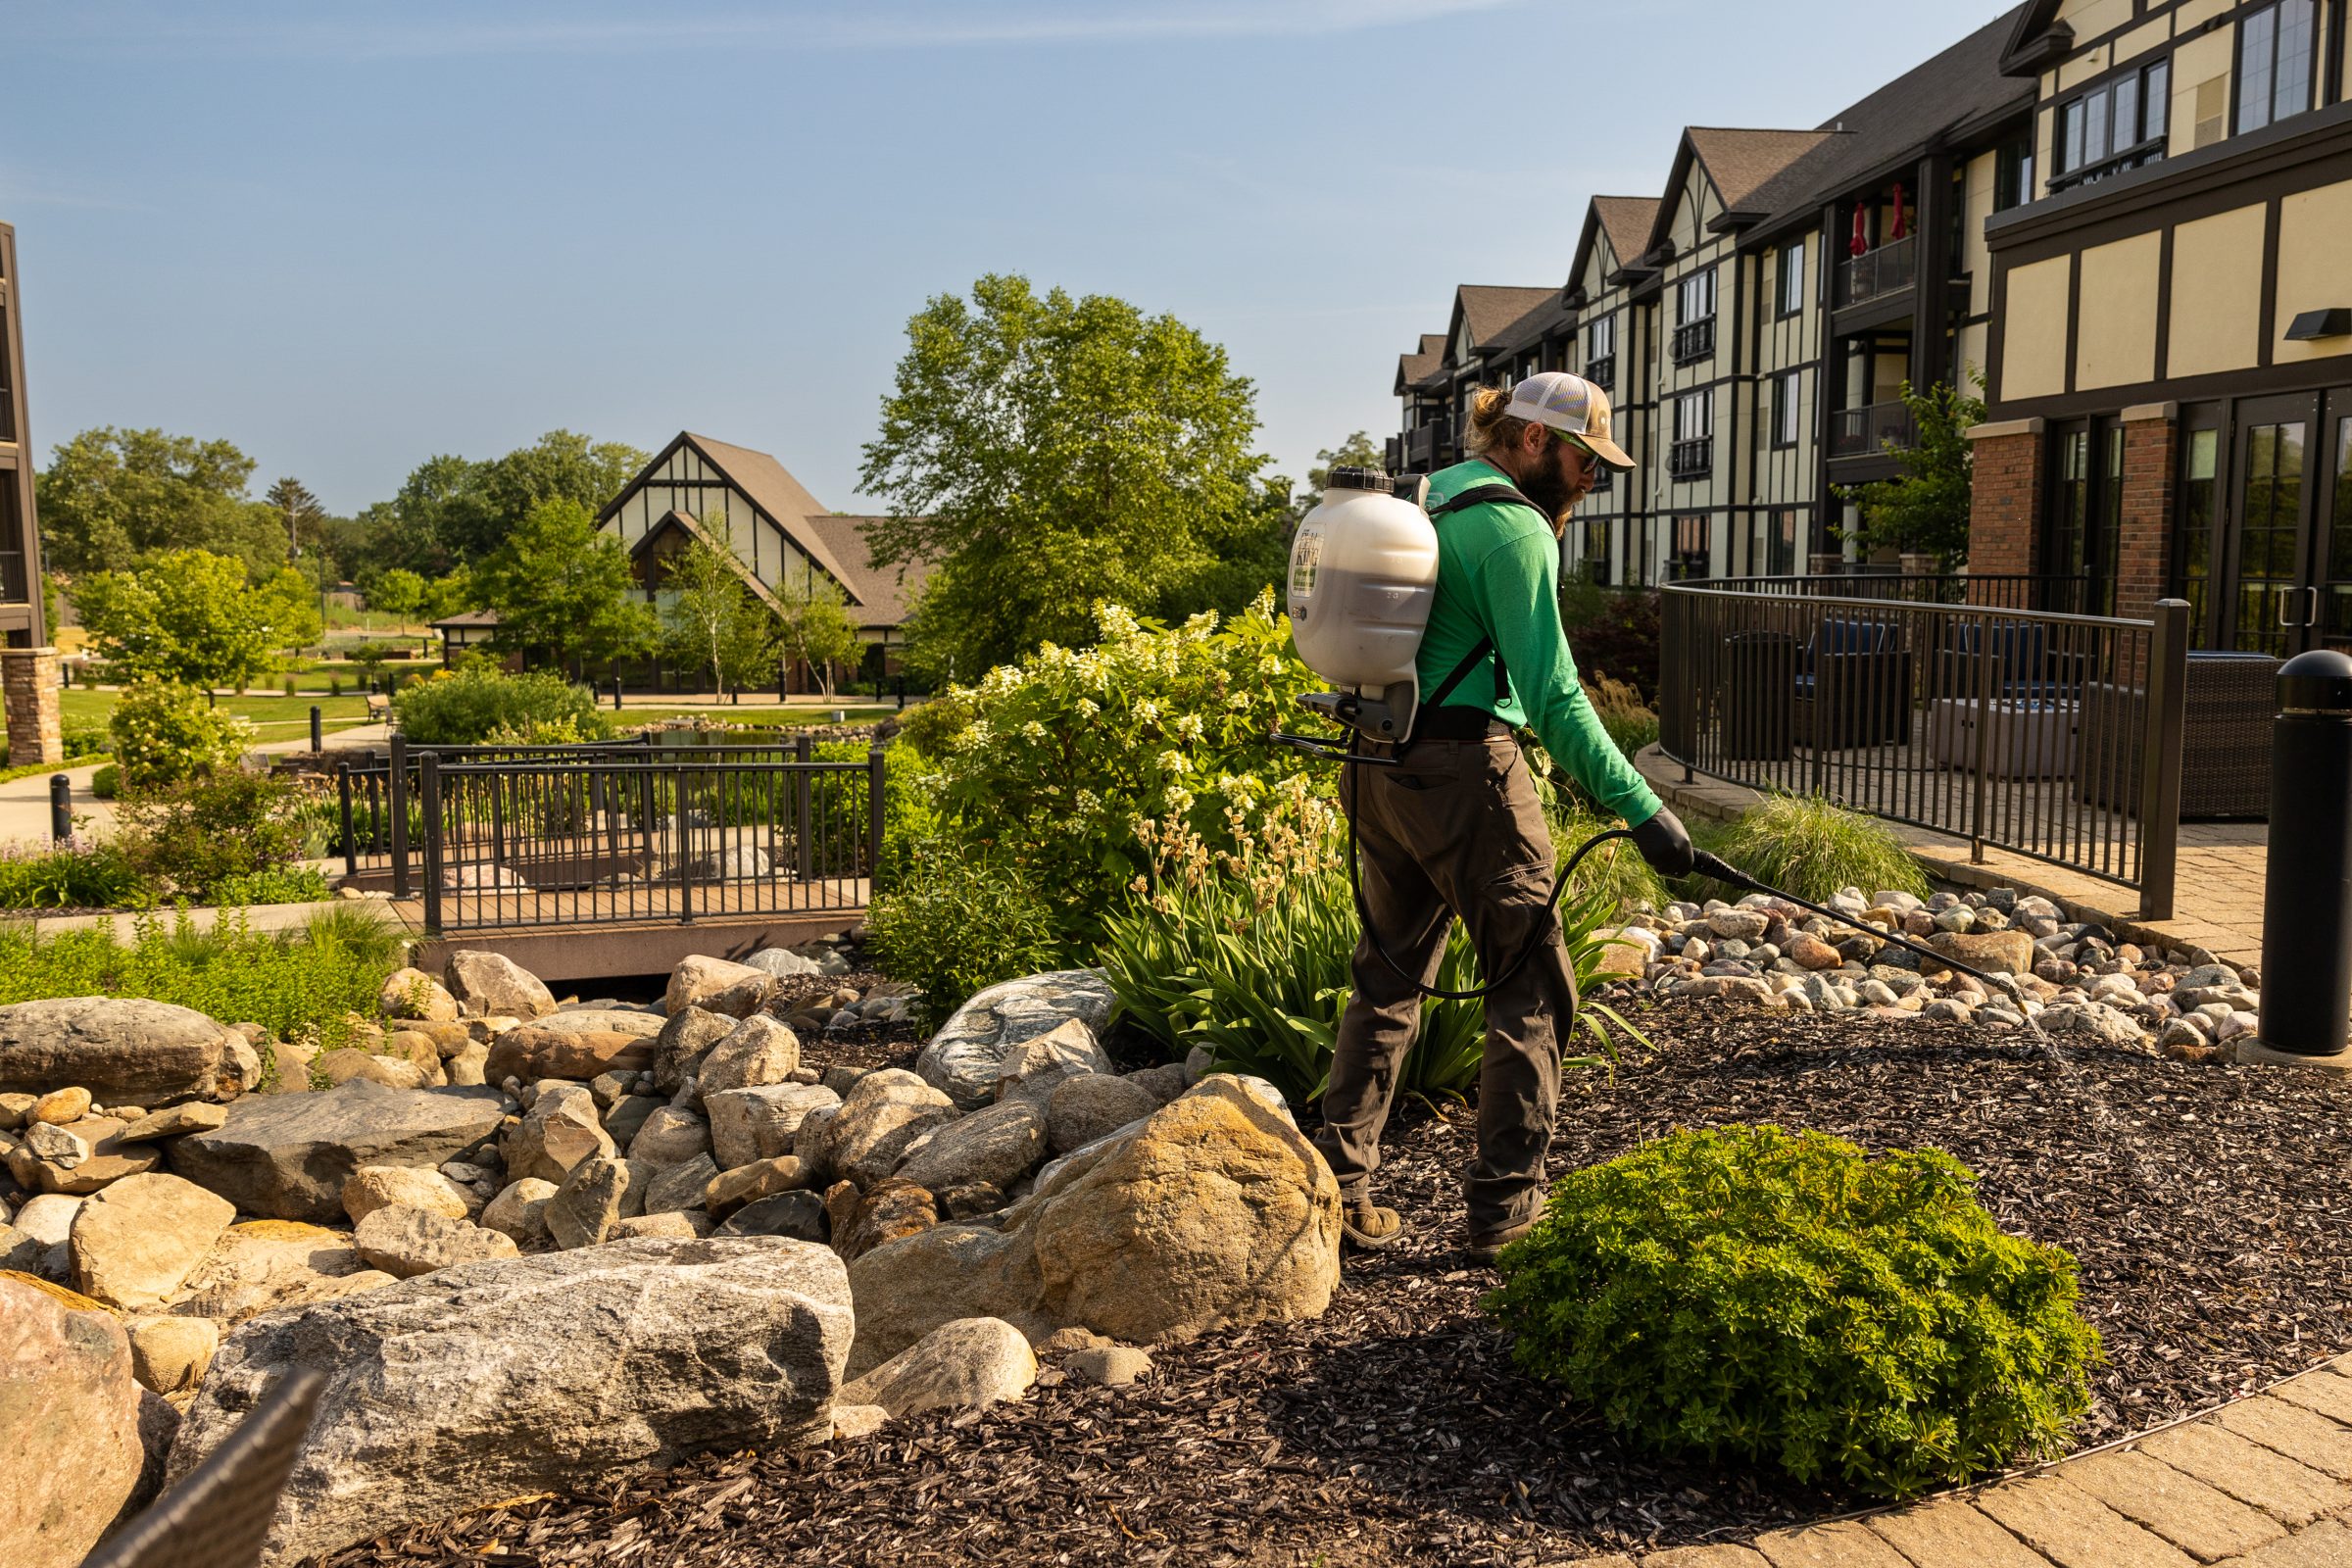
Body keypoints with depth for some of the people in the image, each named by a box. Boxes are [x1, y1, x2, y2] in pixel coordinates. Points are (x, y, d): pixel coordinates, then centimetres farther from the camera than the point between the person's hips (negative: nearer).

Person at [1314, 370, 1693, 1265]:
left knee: (1388, 978, 16)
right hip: (1462, 770, -9)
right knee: (1532, 985, 2)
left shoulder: (1425, 498, 18)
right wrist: (1640, 808, -18)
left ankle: (1336, 1189, 19)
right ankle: (1505, 1206, 7)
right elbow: (1553, 695, -18)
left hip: (1375, 767, 9)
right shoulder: (1513, 527, -10)